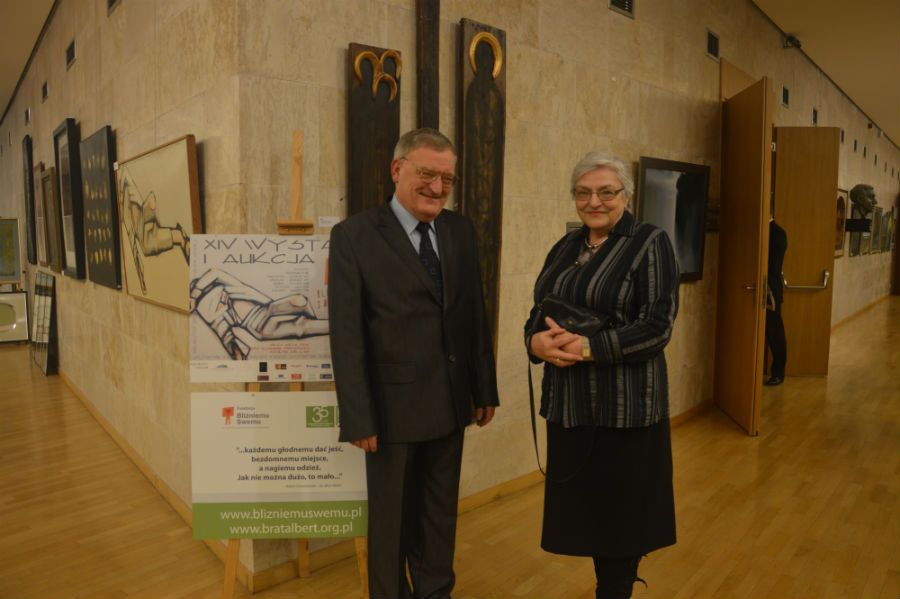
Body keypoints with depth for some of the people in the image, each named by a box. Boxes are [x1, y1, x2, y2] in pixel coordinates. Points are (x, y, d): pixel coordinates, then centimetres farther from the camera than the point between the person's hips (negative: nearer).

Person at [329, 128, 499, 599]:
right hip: (394, 405, -4)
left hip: (450, 402, 5)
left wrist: (484, 387, 8)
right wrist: (358, 418, -13)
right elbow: (346, 335, -12)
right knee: (390, 519, 15)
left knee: (441, 514, 20)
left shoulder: (461, 231, 5)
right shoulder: (354, 236, -10)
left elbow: (475, 316, 8)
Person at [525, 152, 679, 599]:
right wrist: (536, 341, -12)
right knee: (586, 506, 14)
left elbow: (657, 326, -14)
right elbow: (538, 313, 11)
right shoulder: (565, 247, 12)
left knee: (620, 510, 8)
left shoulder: (650, 243, -6)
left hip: (624, 405, -5)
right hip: (570, 403, 5)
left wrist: (588, 348, -23)